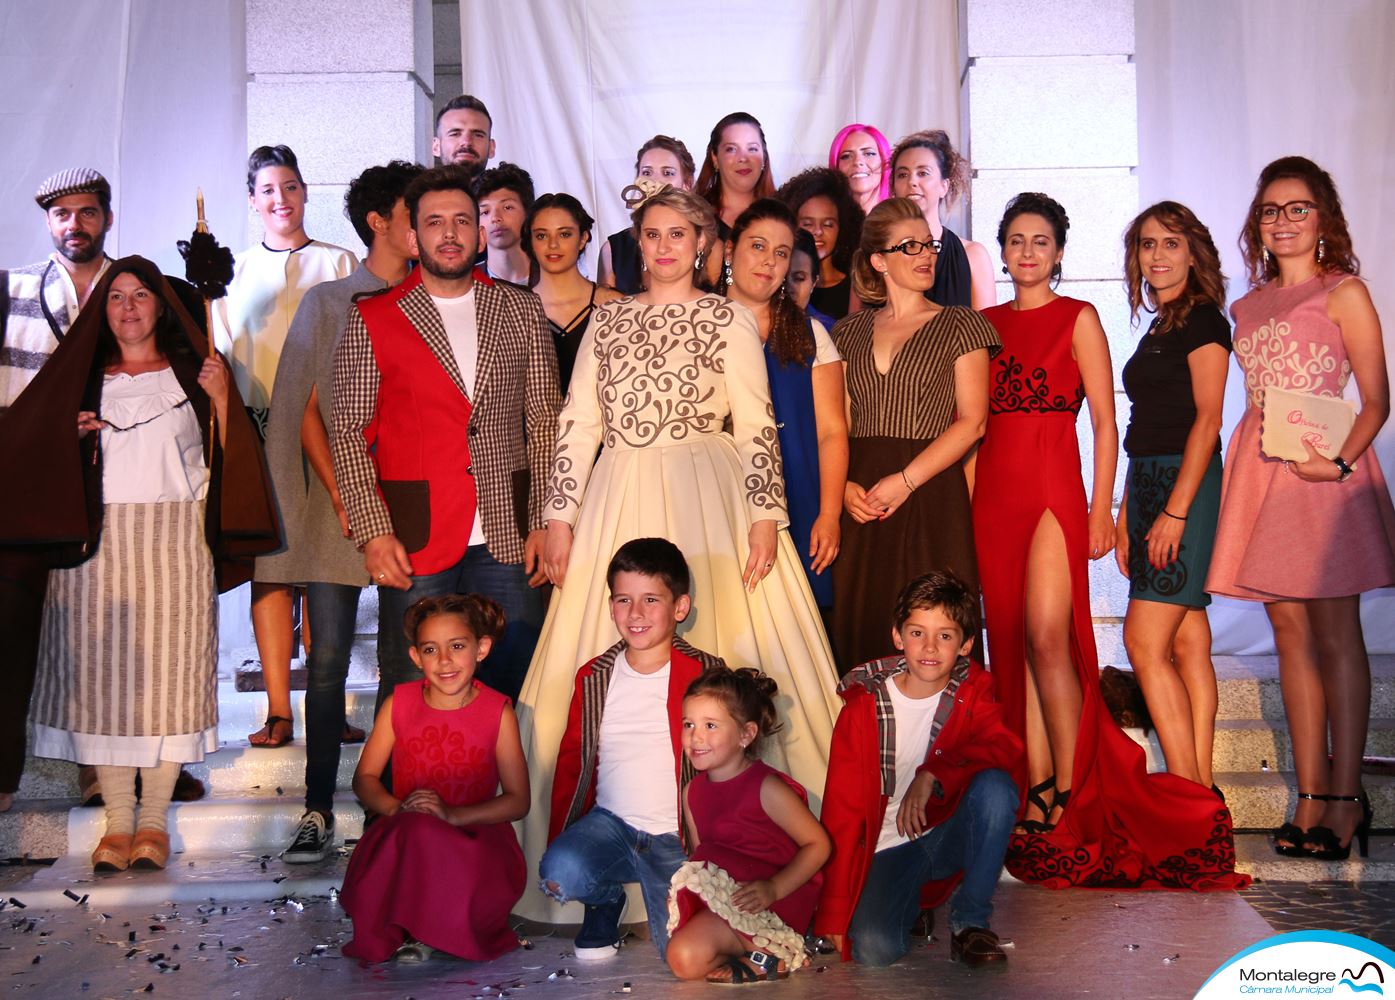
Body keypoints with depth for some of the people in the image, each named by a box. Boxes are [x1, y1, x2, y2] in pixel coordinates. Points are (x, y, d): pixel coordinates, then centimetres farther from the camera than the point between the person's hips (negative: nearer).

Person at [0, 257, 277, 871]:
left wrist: (222, 400, -10)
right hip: (98, 543, 2)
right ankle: (117, 821, 5)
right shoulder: (82, 378, 15)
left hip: (174, 543, -1)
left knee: (166, 670, -4)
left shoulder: (190, 372, 10)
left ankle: (153, 821, 3)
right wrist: (70, 436, -1)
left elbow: (227, 458, 4)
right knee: (101, 672, -2)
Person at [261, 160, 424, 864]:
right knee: (328, 657, -3)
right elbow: (308, 409, 6)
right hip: (342, 505, -1)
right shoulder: (327, 303, 10)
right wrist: (339, 492, -7)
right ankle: (318, 812, 4)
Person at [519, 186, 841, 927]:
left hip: (705, 498, -3)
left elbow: (757, 427, -1)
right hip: (619, 501, 3)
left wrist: (765, 516, -10)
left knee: (715, 654, -5)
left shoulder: (727, 319, 4)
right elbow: (578, 424, 11)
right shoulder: (607, 321, 14)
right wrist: (560, 517, 4)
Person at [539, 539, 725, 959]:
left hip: (678, 836, -2)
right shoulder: (593, 677, 7)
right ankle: (607, 900, 8)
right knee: (558, 874, -29)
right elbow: (572, 762, 13)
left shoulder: (706, 674, -4)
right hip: (609, 822, 2)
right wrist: (557, 843, 8)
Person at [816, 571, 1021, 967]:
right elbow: (842, 807, -6)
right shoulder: (864, 703, -5)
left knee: (995, 785, -29)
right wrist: (832, 915, -10)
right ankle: (916, 900, 11)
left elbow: (1005, 747, -22)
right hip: (888, 848, -1)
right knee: (873, 949, -26)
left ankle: (969, 920, -12)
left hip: (951, 834, 1)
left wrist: (932, 774, -35)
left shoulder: (972, 692, -1)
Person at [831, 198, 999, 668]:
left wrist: (905, 480, -12)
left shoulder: (960, 325, 5)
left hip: (931, 494, -3)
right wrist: (844, 486, -6)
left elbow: (971, 421, -3)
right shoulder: (850, 332, 15)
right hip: (861, 501, 3)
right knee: (860, 629, 1)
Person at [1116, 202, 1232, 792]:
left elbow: (1207, 419, -14)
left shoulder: (1203, 320, -6)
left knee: (1145, 643, -13)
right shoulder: (1158, 328, 19)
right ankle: (1200, 788, 9)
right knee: (1186, 642, 7)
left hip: (1187, 485, -9)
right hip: (1150, 487, 9)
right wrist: (1126, 514, 16)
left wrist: (1175, 510, -20)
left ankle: (1190, 794, -8)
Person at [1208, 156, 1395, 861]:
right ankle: (1311, 799, 8)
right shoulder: (1248, 307, 17)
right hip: (1260, 470, 5)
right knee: (1290, 632, 4)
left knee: (1334, 632, -5)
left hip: (1324, 469, -5)